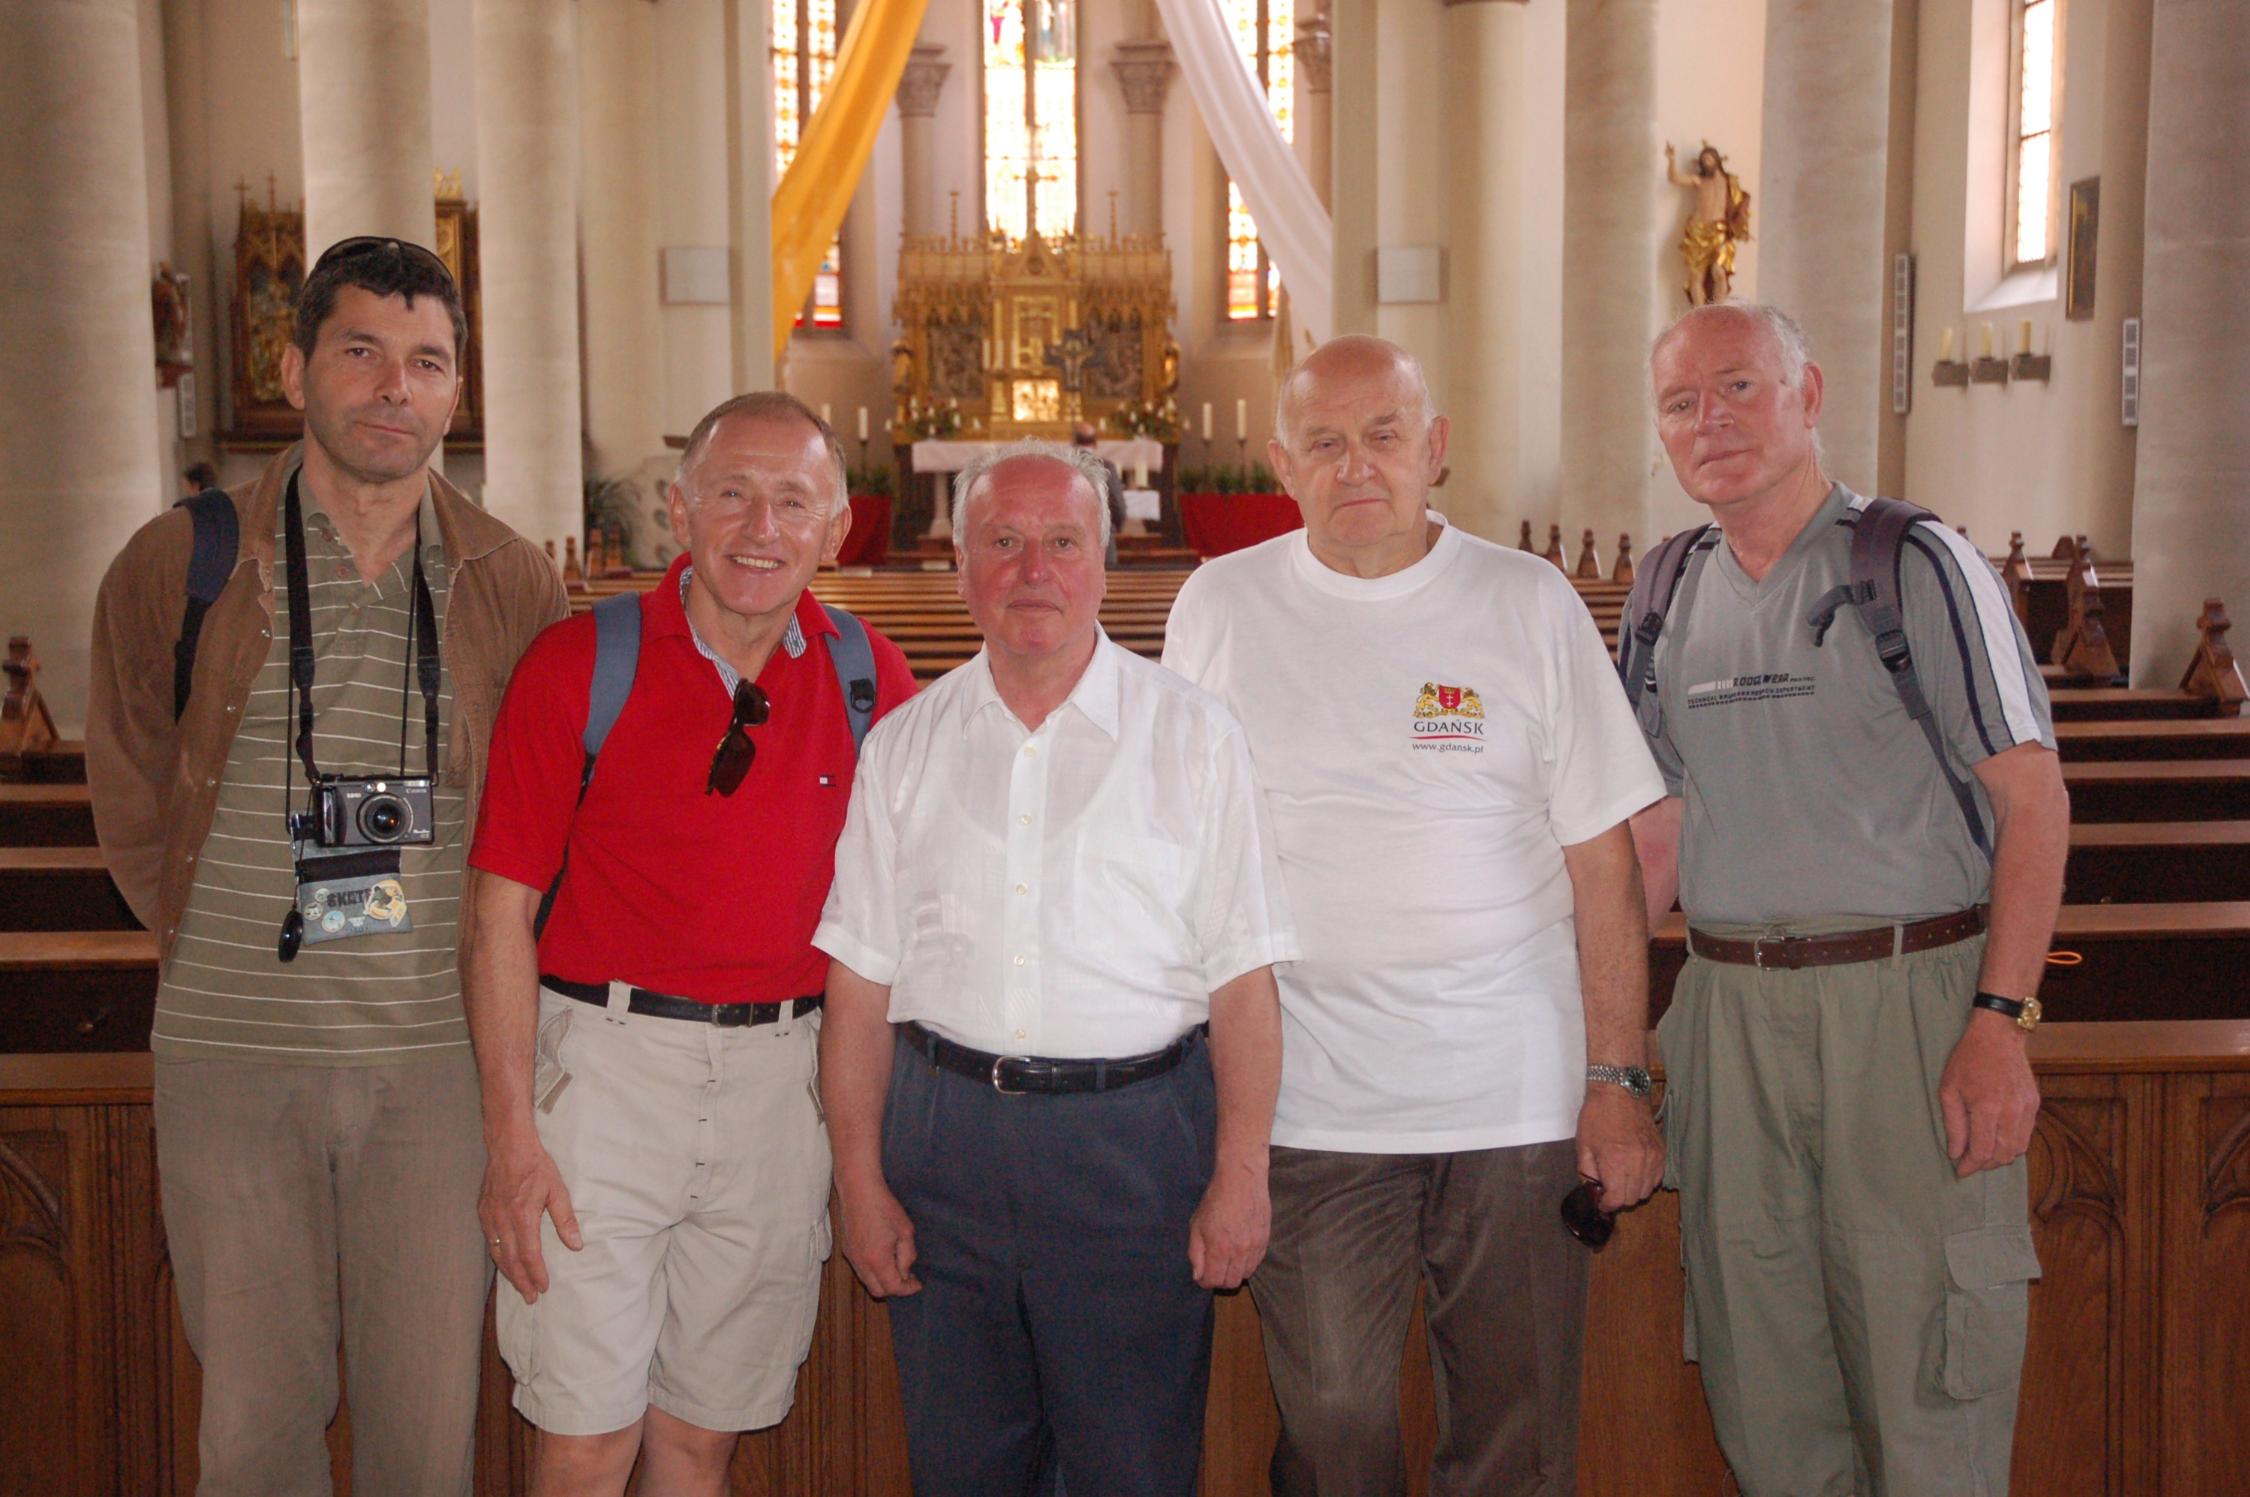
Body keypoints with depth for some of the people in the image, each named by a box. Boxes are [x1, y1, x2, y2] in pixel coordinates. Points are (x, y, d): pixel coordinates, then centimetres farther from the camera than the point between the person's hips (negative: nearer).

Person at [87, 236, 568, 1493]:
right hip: (230, 1052, 0)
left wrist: (481, 956, 7)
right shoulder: (179, 566, 1)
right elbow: (130, 794, 11)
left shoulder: (515, 585, 3)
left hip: (440, 1055, 1)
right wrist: (216, 944, 8)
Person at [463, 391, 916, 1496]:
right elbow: (501, 908, -4)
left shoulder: (869, 679, 3)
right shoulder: (577, 664, -5)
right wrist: (510, 1134, -9)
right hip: (608, 1056, -2)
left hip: (784, 1071, 3)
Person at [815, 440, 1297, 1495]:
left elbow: (1241, 975, -3)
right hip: (945, 1138, 3)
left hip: (1136, 1139, -2)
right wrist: (861, 1180, 2)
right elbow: (860, 982, 7)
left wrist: (1241, 1177, -8)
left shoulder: (1190, 735, 0)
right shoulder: (905, 745, 7)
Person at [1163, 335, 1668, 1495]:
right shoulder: (1218, 607, 4)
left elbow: (1601, 859, 2)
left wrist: (1619, 1082, -2)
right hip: (1305, 1106, 0)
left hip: (1521, 1100, 0)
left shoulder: (1531, 605, 2)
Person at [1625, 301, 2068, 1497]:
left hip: (1910, 995, -5)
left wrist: (2000, 1020, -16)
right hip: (1729, 1006, 5)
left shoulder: (1919, 569, -4)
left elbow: (2033, 804, -8)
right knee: (1760, 1369, 11)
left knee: (1924, 1364, 1)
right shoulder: (1669, 605, 11)